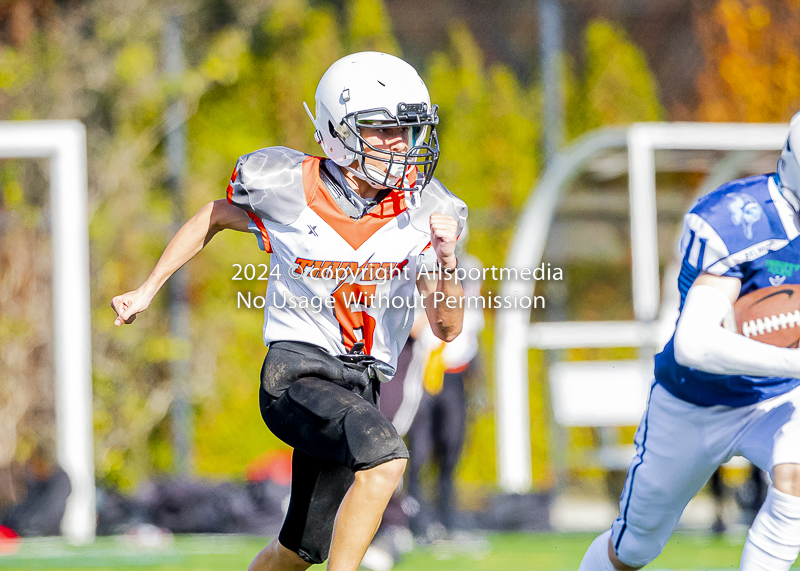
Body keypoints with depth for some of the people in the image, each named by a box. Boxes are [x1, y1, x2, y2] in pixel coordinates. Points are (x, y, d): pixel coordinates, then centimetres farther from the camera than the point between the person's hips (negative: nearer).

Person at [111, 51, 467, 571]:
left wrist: (446, 263, -22)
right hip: (296, 370, -5)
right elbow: (213, 218, 12)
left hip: (360, 385, 5)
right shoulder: (286, 187, -10)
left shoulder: (422, 211, -4)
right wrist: (147, 291, 16)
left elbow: (447, 328, -3)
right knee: (385, 458, -32)